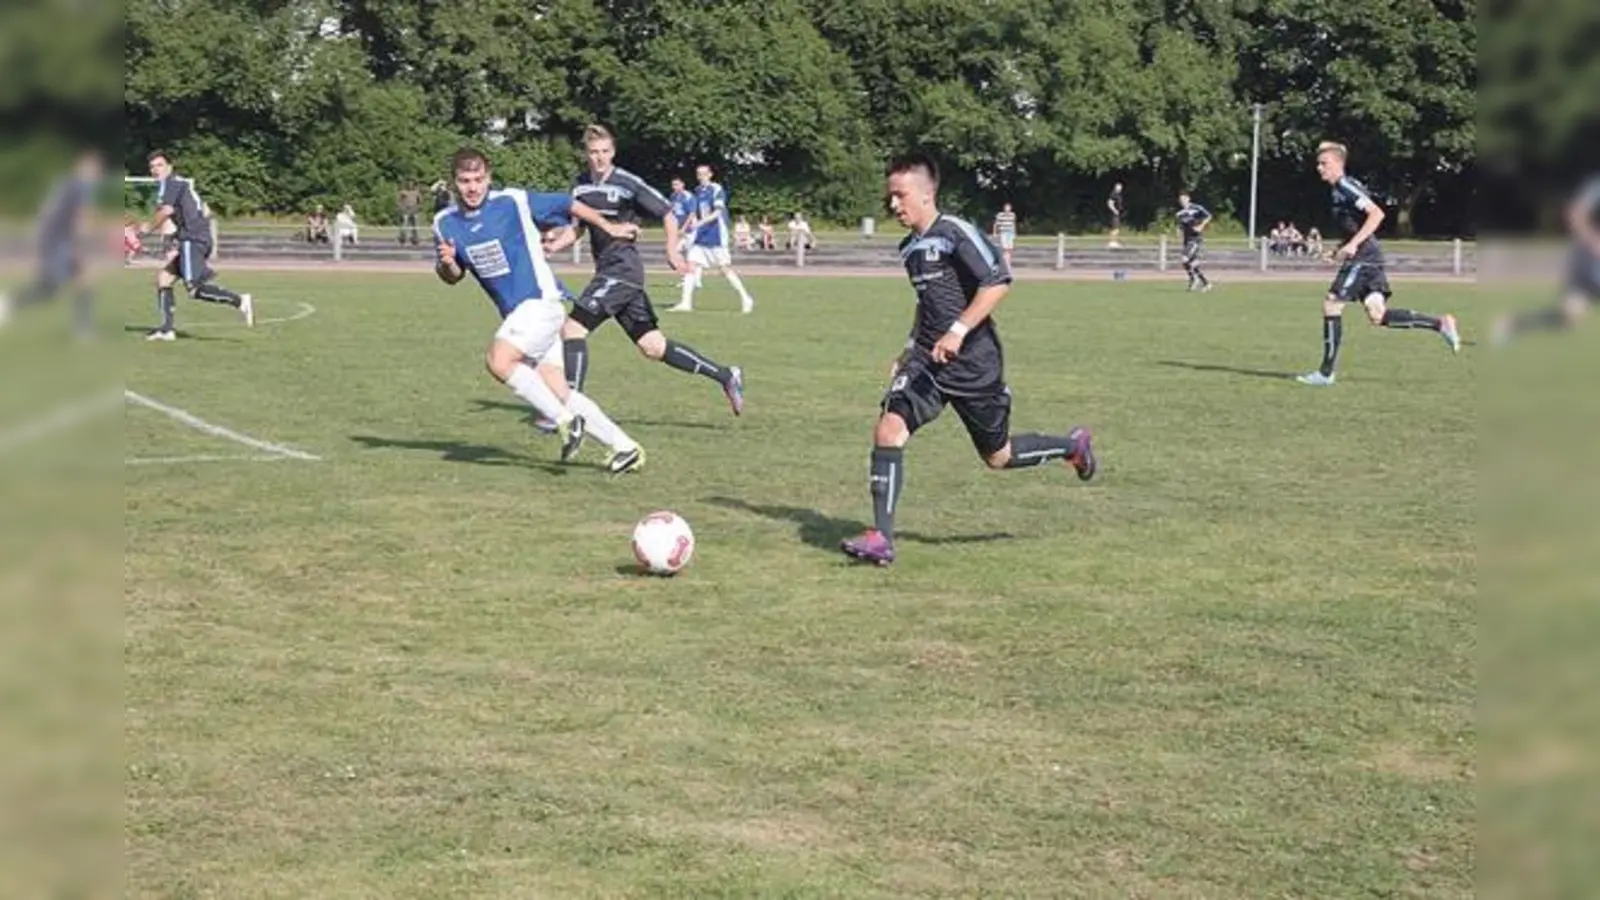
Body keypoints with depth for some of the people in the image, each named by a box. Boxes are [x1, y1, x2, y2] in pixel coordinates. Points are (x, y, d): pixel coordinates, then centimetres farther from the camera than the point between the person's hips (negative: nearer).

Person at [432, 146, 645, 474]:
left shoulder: (514, 201, -11)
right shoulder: (445, 222, 5)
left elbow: (569, 205, 1)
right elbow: (452, 277, 15)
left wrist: (610, 229, 10)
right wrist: (446, 264, -9)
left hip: (540, 300, -6)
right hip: (514, 313, 6)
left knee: (498, 360, -25)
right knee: (559, 393, 2)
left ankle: (565, 420, -13)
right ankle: (624, 447, 10)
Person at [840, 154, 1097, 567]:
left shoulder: (956, 233, -13)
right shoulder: (909, 248, 12)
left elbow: (998, 283, -23)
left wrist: (958, 331, -29)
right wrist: (911, 350, 23)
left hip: (974, 365, -6)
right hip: (927, 362, 7)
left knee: (998, 456, 9)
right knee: (888, 429, -16)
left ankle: (1073, 446, 37)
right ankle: (881, 538, -16)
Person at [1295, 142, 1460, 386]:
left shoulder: (1346, 187, -13)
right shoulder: (1338, 189, 17)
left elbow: (1377, 214, -22)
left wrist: (1353, 244, -24)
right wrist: (1344, 248, 21)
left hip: (1363, 257, -10)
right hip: (1366, 258, 10)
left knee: (1331, 304, -8)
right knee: (1377, 315, 5)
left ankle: (1326, 373, -5)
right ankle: (1441, 323, 9)